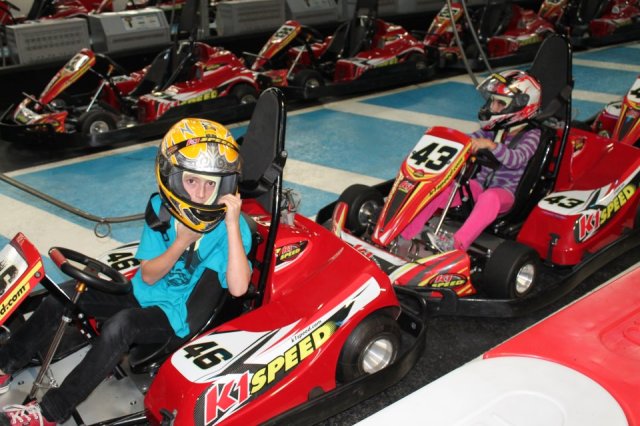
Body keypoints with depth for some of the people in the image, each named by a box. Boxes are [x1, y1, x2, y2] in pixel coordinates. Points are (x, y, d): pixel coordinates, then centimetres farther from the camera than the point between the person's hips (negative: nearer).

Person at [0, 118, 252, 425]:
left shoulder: (231, 226, -18)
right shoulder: (160, 208, -6)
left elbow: (237, 288, -34)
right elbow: (148, 275, -7)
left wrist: (232, 225, -37)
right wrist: (181, 242, -24)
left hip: (176, 315, -5)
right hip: (141, 294, 6)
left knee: (121, 325, -32)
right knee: (65, 294, -6)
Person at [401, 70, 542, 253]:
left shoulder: (531, 135, -4)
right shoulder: (492, 130, 13)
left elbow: (516, 160, -23)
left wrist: (491, 145, -39)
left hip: (504, 191, -5)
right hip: (480, 184, 5)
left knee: (489, 197, -40)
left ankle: (456, 243, -52)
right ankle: (405, 234, -27)